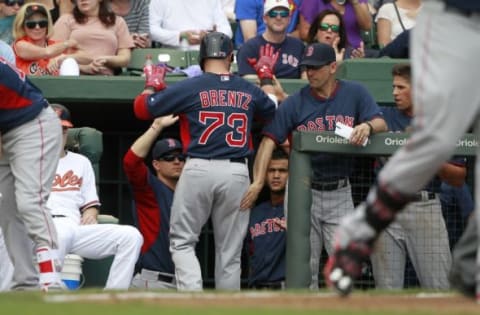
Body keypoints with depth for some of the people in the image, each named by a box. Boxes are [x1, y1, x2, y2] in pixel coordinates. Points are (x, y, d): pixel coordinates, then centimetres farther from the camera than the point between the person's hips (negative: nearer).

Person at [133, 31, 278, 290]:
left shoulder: (190, 88, -3)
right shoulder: (249, 91, 8)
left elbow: (142, 108, 1)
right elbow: (273, 111, 29)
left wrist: (153, 83, 19)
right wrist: (267, 79, 43)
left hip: (199, 170, -2)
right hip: (237, 172, 3)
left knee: (182, 241, 5)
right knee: (230, 251, 9)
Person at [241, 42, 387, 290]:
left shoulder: (354, 94, 0)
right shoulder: (295, 103, -3)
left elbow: (381, 124, -8)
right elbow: (270, 140, -11)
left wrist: (367, 126, -33)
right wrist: (258, 181, -25)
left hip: (340, 193, 0)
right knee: (304, 265, 2)